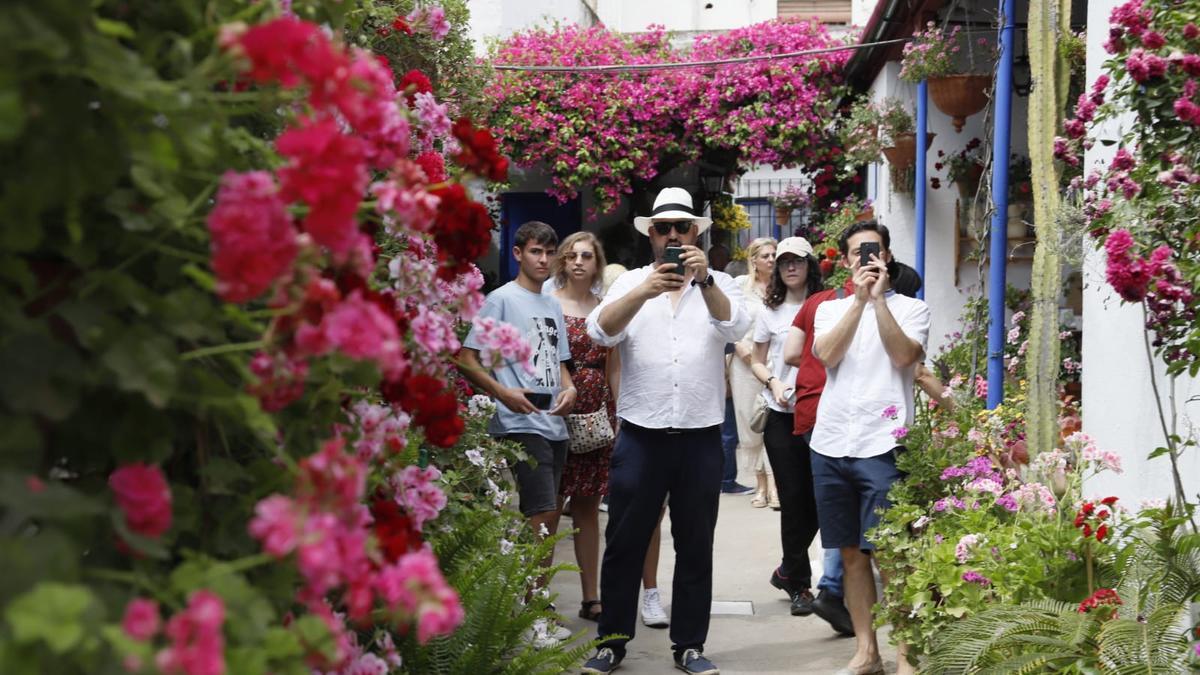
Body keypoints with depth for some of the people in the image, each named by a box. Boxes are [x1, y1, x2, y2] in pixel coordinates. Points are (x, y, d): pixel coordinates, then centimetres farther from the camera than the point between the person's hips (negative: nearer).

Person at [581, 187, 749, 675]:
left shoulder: (718, 286, 5)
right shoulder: (631, 282, 3)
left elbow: (736, 327, -16)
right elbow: (601, 331, -14)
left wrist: (704, 281, -34)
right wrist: (645, 291, -33)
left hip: (701, 437, 1)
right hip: (641, 434, 0)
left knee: (695, 546, 8)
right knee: (624, 543, 4)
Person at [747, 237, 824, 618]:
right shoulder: (770, 313, 8)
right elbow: (757, 362, 15)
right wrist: (773, 382, -6)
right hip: (782, 416, 1)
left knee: (817, 499, 0)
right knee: (793, 499, 1)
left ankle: (788, 571, 22)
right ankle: (799, 585, 10)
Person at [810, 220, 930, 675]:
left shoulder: (910, 308, 7)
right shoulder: (831, 309, 15)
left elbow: (904, 355, -11)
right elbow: (826, 354, -5)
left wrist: (879, 298, -11)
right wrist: (859, 298, -8)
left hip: (881, 445, -4)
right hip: (830, 444, 4)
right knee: (851, 553, 9)